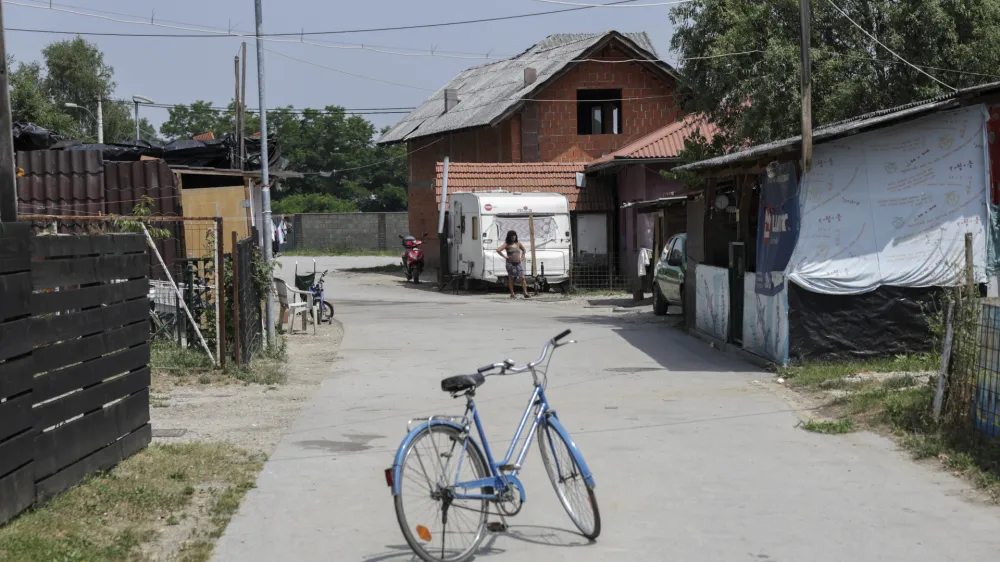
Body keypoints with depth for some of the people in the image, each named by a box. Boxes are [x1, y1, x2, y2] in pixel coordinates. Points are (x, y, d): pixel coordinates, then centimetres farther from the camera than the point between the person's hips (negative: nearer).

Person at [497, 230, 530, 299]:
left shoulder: (518, 244, 11)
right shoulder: (507, 244, -2)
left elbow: (524, 250, 29)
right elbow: (498, 250, -13)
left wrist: (522, 257, 15)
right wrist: (504, 257, -11)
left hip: (519, 263, 3)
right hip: (510, 263, -3)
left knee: (522, 278, -7)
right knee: (511, 278, 2)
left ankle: (525, 293, -8)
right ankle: (512, 294, 8)